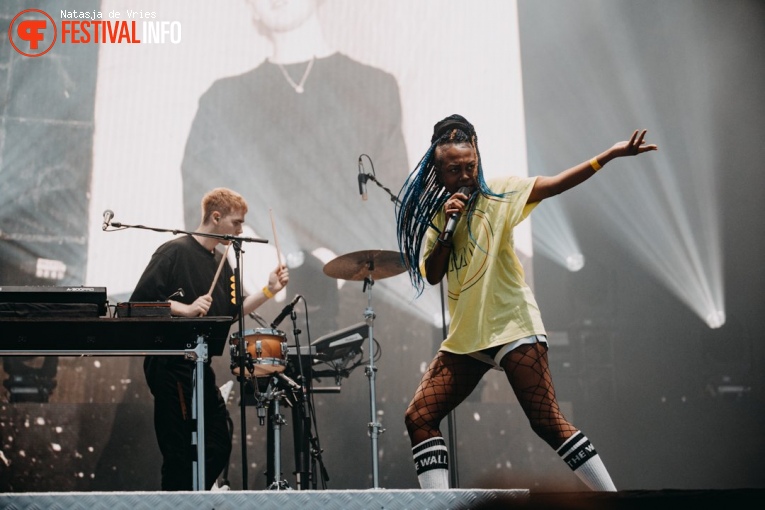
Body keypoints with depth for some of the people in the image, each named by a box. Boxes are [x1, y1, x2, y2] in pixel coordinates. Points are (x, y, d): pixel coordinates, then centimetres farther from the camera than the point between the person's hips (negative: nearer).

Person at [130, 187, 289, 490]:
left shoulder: (221, 264, 16)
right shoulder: (175, 252, -10)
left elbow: (232, 313, 17)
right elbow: (139, 300, -16)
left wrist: (268, 291, 5)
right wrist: (185, 309, -25)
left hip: (200, 366, 9)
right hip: (170, 365, -9)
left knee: (218, 448, 11)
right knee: (182, 453, -7)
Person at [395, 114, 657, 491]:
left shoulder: (497, 194, -3)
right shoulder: (435, 213, 10)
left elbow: (555, 184, -16)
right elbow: (432, 275, 2)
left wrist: (611, 154, -28)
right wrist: (446, 227, -12)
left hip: (512, 328, -5)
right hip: (464, 337, 6)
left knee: (548, 422, -11)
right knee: (419, 418, -4)